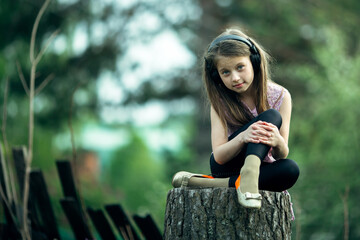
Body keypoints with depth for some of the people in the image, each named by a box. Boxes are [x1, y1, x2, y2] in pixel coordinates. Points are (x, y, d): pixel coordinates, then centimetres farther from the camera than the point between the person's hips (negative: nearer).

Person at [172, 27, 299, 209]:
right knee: (272, 116, -25)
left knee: (291, 170, -36)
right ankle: (248, 175, -46)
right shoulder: (220, 101, -6)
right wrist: (242, 137, -37)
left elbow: (282, 155, -9)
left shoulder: (280, 96, -6)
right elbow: (219, 156, -16)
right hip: (226, 167, -2)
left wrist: (277, 142, -34)